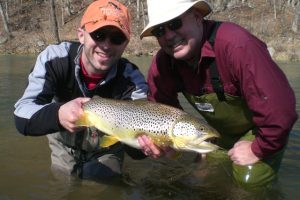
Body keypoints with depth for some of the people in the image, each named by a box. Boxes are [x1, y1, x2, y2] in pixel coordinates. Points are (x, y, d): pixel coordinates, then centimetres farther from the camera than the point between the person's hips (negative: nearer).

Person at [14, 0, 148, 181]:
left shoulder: (132, 80, -30)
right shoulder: (54, 59, -28)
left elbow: (135, 149, -36)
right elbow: (22, 116, -36)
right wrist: (58, 115, -59)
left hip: (106, 150, -1)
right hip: (65, 146, 1)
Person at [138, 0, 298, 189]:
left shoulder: (236, 45, -40)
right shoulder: (162, 62, -18)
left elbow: (279, 107, -41)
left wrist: (258, 150, -26)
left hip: (261, 129, -5)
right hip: (221, 132, 6)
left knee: (250, 183, -9)